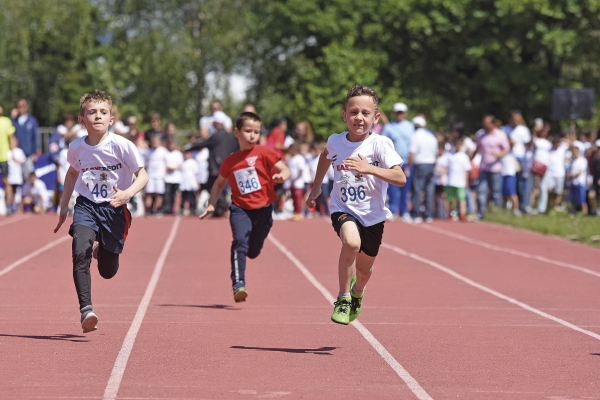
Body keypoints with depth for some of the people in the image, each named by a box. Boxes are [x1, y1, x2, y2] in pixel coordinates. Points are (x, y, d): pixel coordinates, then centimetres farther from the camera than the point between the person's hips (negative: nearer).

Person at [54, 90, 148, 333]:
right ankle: (86, 309, -24)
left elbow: (142, 176, -12)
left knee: (107, 271, 9)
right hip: (86, 205, 1)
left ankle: (102, 249, 46)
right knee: (80, 253, -25)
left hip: (114, 208, -1)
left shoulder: (122, 146, -16)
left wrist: (127, 194, -31)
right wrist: (64, 206, 21)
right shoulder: (76, 147, -3)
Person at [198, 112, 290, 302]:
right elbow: (219, 183, 20)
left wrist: (282, 176, -28)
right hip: (240, 209, 0)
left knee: (253, 251, 10)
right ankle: (238, 283, -24)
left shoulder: (263, 153, -2)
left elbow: (285, 170, -4)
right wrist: (211, 205, 10)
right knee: (240, 241, -24)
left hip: (263, 209, 0)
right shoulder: (230, 161, 6)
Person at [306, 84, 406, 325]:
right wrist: (316, 187, 26)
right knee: (351, 242, -33)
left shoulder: (380, 144, -16)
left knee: (364, 268, 16)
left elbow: (401, 178, -28)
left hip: (373, 215, 0)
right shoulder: (335, 141, -5)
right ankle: (343, 298, -12)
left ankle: (357, 293, 55)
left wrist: (368, 168, -40)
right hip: (343, 209, 0)